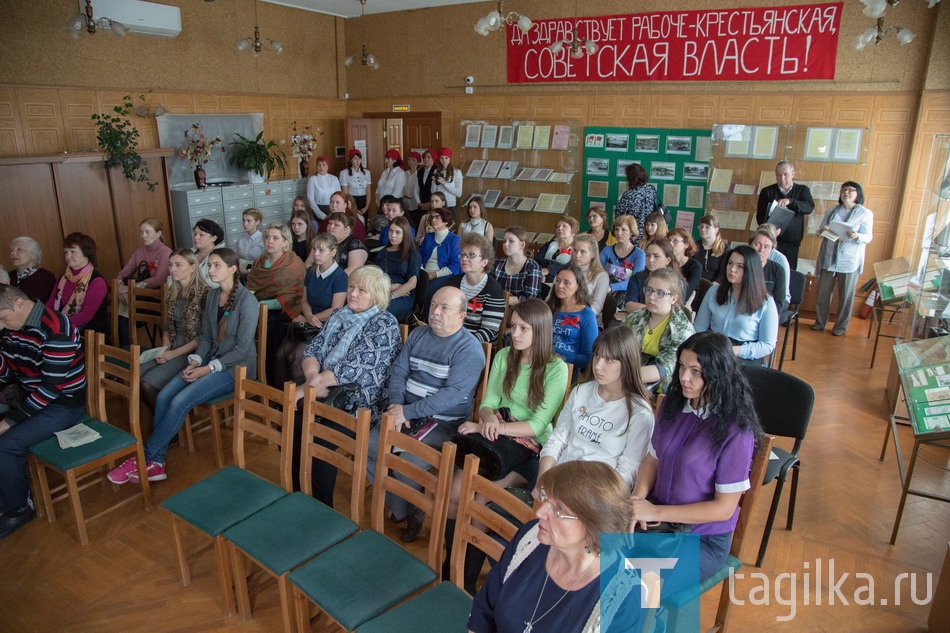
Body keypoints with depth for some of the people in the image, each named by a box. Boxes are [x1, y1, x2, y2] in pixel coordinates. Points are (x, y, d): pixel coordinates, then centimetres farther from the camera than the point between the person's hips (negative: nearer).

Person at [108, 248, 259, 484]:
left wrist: (208, 369, -17)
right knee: (163, 396, -14)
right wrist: (195, 361, -6)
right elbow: (205, 337, 12)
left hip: (236, 367, -7)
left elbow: (243, 347, -16)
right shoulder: (212, 295, 9)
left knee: (180, 401, -21)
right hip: (212, 359, 7)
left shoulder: (247, 300, -14)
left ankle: (144, 458, -5)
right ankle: (155, 464, -8)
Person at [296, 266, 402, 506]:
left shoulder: (384, 324, -10)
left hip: (361, 405, -6)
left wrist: (308, 387, -18)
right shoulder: (339, 315, 12)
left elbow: (353, 368, -18)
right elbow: (313, 349, 7)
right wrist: (313, 375, -16)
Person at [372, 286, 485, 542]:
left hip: (444, 422, -6)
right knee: (368, 447, -11)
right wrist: (395, 405, -14)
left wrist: (407, 411, -22)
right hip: (406, 414, 7)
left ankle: (407, 509, 8)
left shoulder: (469, 349, -12)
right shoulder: (418, 334, 11)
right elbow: (399, 370, 6)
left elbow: (453, 394, -20)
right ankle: (404, 510, 9)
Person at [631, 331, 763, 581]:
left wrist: (655, 512, -20)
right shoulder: (673, 405, -1)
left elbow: (724, 508, -15)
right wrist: (637, 499, -12)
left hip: (704, 540, -5)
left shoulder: (735, 431, -19)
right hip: (658, 519, 5)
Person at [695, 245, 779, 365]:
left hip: (745, 358, -4)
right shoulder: (714, 293, 11)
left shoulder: (766, 303, 0)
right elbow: (698, 328, 10)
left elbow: (768, 346, -2)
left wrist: (733, 350, -15)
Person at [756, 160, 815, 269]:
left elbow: (809, 207, -10)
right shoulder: (767, 191, 7)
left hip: (791, 243, 1)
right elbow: (760, 216, 4)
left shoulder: (802, 190, 9)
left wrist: (790, 201, -27)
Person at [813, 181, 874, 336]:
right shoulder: (832, 210, 11)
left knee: (846, 296, 3)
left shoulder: (865, 213, 0)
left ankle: (841, 326, 15)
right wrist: (823, 231, -12)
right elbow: (820, 230, 12)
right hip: (828, 258, 3)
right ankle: (820, 322, 20)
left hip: (849, 261, -3)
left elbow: (868, 237, -5)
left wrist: (857, 236, -27)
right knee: (823, 292, 7)